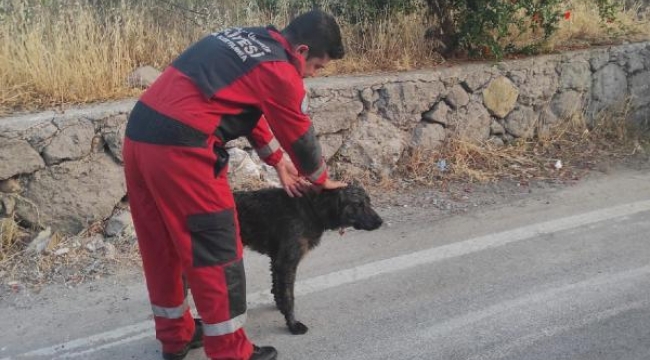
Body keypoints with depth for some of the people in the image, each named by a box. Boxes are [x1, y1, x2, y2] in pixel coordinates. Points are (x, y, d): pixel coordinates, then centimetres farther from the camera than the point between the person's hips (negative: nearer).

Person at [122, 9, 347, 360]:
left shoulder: (246, 39, 20)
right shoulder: (280, 72, -6)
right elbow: (300, 136, 6)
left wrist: (280, 164, 32)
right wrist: (322, 180, 24)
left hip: (138, 133, 9)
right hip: (180, 148, -9)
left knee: (161, 247, 19)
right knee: (216, 254, 3)